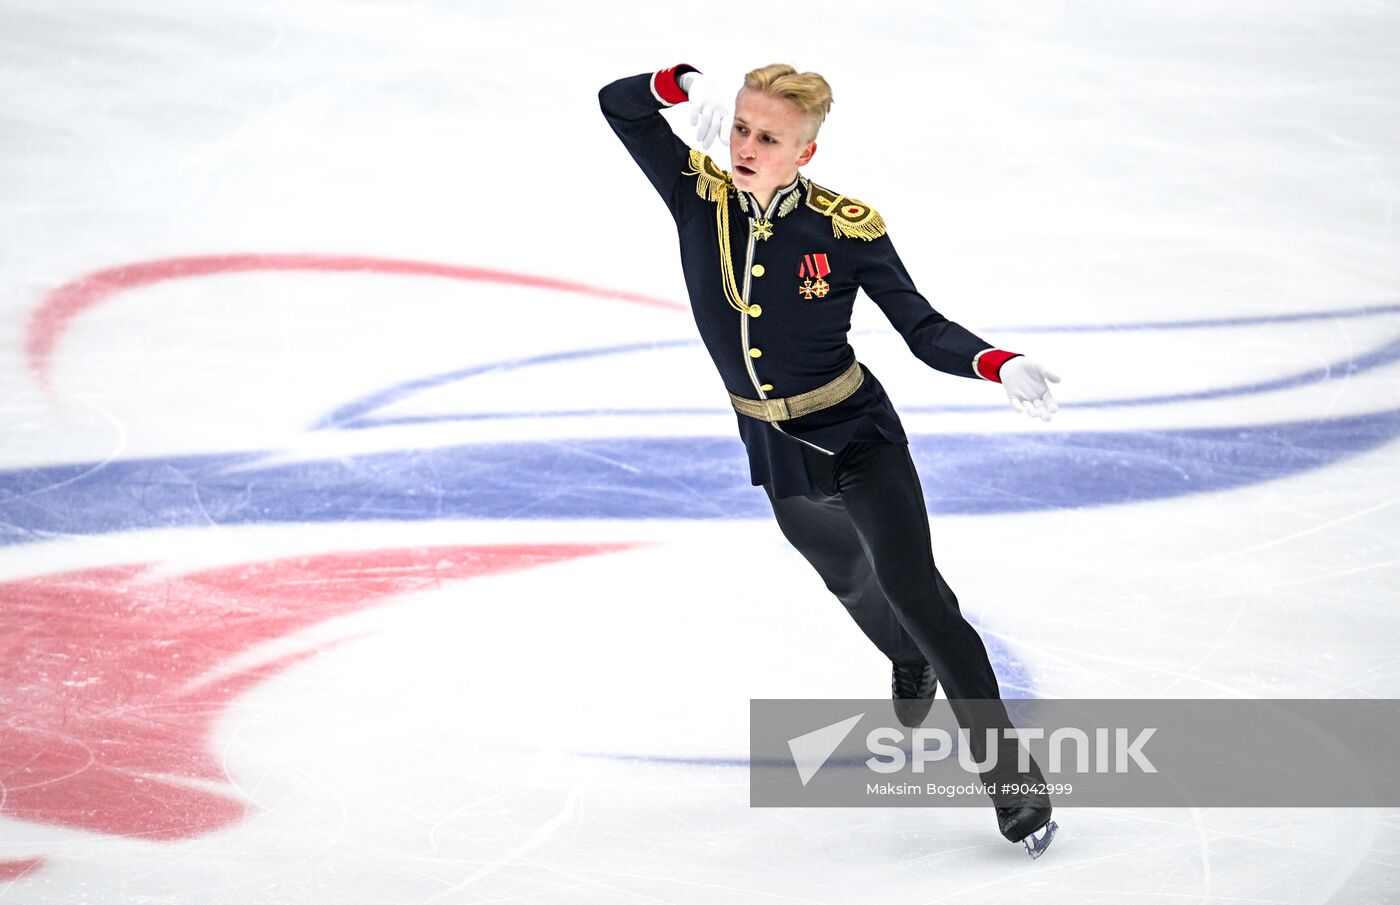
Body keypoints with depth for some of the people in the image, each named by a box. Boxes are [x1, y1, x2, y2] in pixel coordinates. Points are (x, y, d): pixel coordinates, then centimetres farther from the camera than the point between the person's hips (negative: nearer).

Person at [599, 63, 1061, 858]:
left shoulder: (847, 228, -21)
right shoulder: (700, 194, -13)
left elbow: (923, 329, -16)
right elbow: (618, 104, -14)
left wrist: (998, 366, -34)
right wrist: (687, 84, -33)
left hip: (856, 436, -5)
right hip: (774, 450, 5)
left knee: (912, 592, -16)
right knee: (851, 580, 27)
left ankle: (1013, 777, -9)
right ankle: (914, 665, 61)